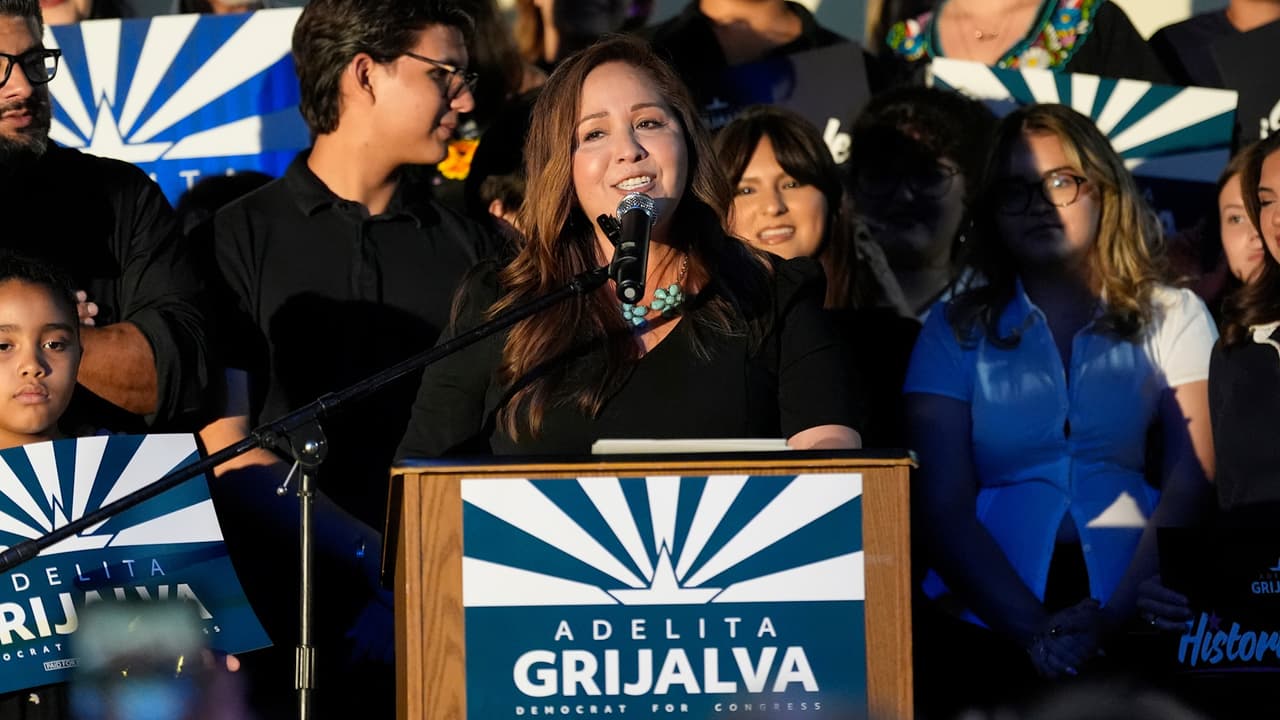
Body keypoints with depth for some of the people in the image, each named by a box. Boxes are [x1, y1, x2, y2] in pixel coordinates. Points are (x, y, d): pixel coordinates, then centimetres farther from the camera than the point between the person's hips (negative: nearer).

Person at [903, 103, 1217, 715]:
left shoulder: (1171, 317, 15)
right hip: (989, 615, 1)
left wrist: (1112, 618, -13)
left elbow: (1191, 486, 3)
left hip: (1141, 618, -1)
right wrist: (1034, 628, -11)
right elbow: (943, 505, 5)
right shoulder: (956, 331, 15)